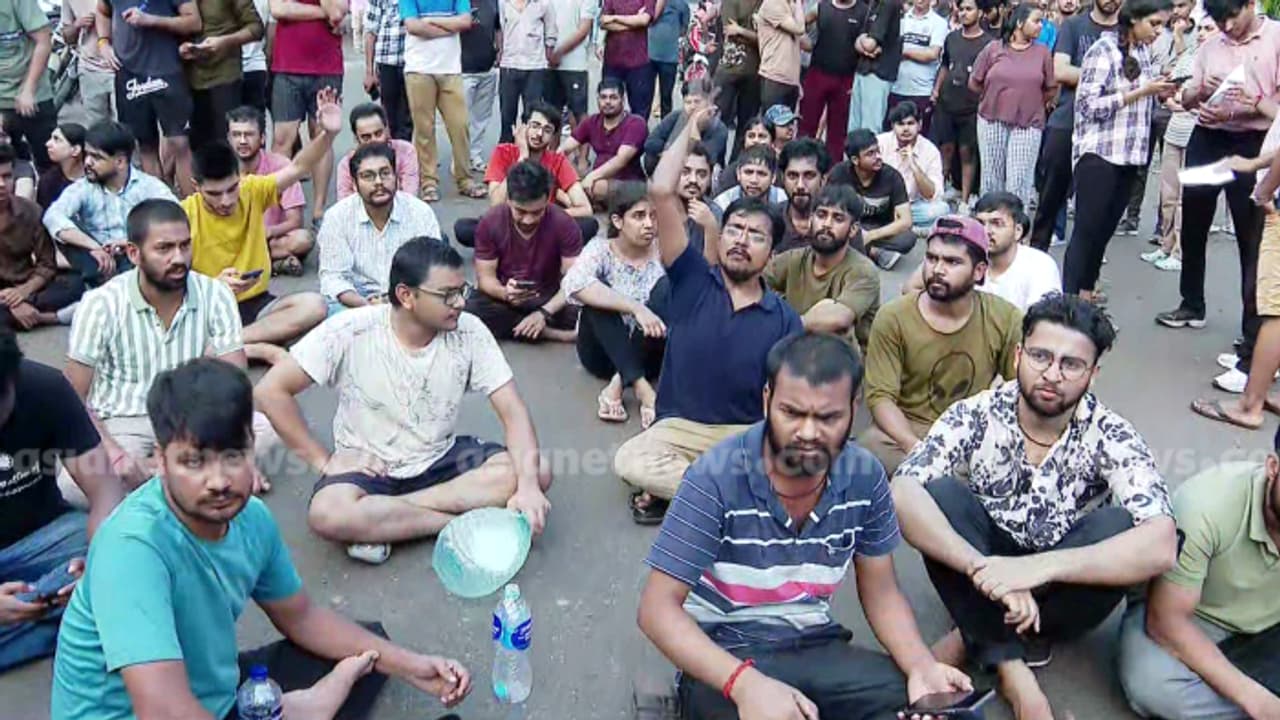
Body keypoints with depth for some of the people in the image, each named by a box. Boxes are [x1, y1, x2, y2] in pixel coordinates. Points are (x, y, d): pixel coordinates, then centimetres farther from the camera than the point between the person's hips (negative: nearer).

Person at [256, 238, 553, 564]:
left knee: (538, 473, -21)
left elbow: (513, 410, -14)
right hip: (367, 466, -3)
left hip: (441, 459, 3)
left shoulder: (469, 332, -12)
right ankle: (465, 521, -18)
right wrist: (324, 461, -16)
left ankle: (379, 521, -20)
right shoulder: (350, 331, -19)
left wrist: (528, 485, -30)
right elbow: (270, 391, -14)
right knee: (329, 515, -35)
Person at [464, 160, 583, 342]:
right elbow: (485, 276, -11)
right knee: (468, 312, -32)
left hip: (549, 298, -2)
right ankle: (548, 332, -23)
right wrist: (504, 293, -34)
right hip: (502, 297, 2)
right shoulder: (490, 223, -14)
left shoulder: (564, 224, -17)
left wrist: (545, 312, -32)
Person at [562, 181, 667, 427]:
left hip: (648, 354, 1)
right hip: (603, 351, -1)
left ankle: (619, 383, -29)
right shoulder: (600, 248, -9)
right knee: (598, 292, -27)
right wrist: (635, 308, -40)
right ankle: (642, 387, -38)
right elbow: (573, 285, -30)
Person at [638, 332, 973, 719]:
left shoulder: (865, 476, -5)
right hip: (726, 657, -4)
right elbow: (659, 608, -19)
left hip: (818, 649, 4)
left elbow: (881, 592, 6)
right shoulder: (716, 477, -18)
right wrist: (745, 683, -34)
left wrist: (921, 665, -15)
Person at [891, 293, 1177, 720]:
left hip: (1061, 585, 0)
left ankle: (972, 640, -17)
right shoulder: (975, 416, -17)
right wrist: (986, 571, -42)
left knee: (1118, 528, -30)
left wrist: (1036, 567, -42)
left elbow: (1159, 548, -32)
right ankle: (1011, 667, -24)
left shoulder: (1110, 437, -18)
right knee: (940, 494, -28)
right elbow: (902, 497, -30)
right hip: (988, 563, 1)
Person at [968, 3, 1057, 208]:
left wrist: (1029, 102, 9)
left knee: (1019, 181, -4)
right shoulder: (993, 49, 1)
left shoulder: (1042, 53, 3)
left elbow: (1051, 90, 8)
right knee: (991, 176, 9)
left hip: (1027, 124, 0)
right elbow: (974, 83, 6)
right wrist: (994, 99, 11)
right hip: (992, 121, 0)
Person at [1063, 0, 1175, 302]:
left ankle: (1085, 291, 19)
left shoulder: (1143, 52, 13)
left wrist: (1160, 93, 2)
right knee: (1087, 229, -7)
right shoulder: (1104, 49, -9)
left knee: (1106, 228, 9)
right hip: (1099, 153, -7)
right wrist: (1141, 92, -16)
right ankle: (1068, 298, -3)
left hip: (1130, 154, 7)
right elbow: (1089, 105, -15)